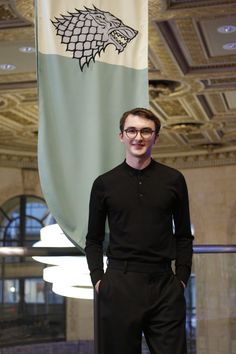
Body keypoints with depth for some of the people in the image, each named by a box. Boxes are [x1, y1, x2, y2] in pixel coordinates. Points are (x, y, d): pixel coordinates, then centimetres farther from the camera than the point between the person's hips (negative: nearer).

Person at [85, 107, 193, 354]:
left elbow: (183, 236, 9)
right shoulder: (104, 184, 5)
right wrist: (97, 279, -2)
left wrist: (182, 278, 1)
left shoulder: (173, 180, 5)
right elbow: (93, 239, 9)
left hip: (165, 286, 0)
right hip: (119, 285, 0)